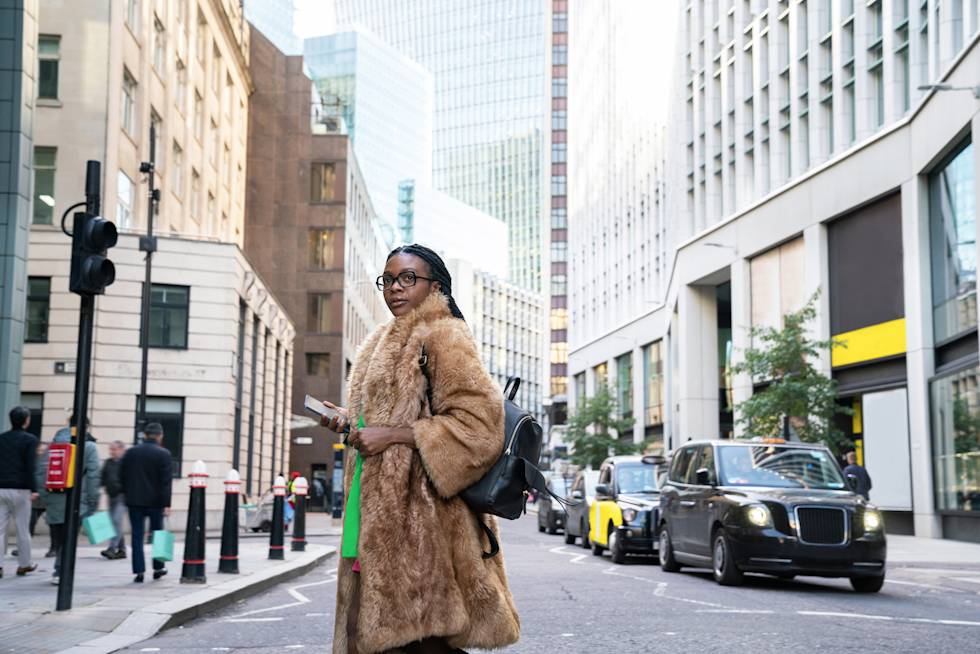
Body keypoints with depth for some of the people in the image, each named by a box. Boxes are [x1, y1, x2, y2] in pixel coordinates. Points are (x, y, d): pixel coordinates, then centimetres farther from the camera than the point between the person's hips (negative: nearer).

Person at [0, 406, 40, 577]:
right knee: (23, 530, 7)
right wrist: (33, 489, -10)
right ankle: (24, 565, 15)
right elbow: (30, 467, -11)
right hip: (20, 490, -4)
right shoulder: (29, 440, -5)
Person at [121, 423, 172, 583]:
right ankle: (158, 568, 19)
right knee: (157, 534, 12)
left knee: (137, 536, 3)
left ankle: (139, 571, -2)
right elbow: (166, 481, -11)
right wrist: (166, 504, -11)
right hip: (155, 501, -2)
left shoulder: (130, 452, 4)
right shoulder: (163, 454, -6)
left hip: (134, 501, 2)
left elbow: (122, 476, 8)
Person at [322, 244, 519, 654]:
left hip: (419, 510, -9)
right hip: (381, 509, 9)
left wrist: (392, 434, -19)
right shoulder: (387, 343, 22)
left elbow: (479, 421, -17)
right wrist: (350, 420, 12)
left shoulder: (442, 336, -7)